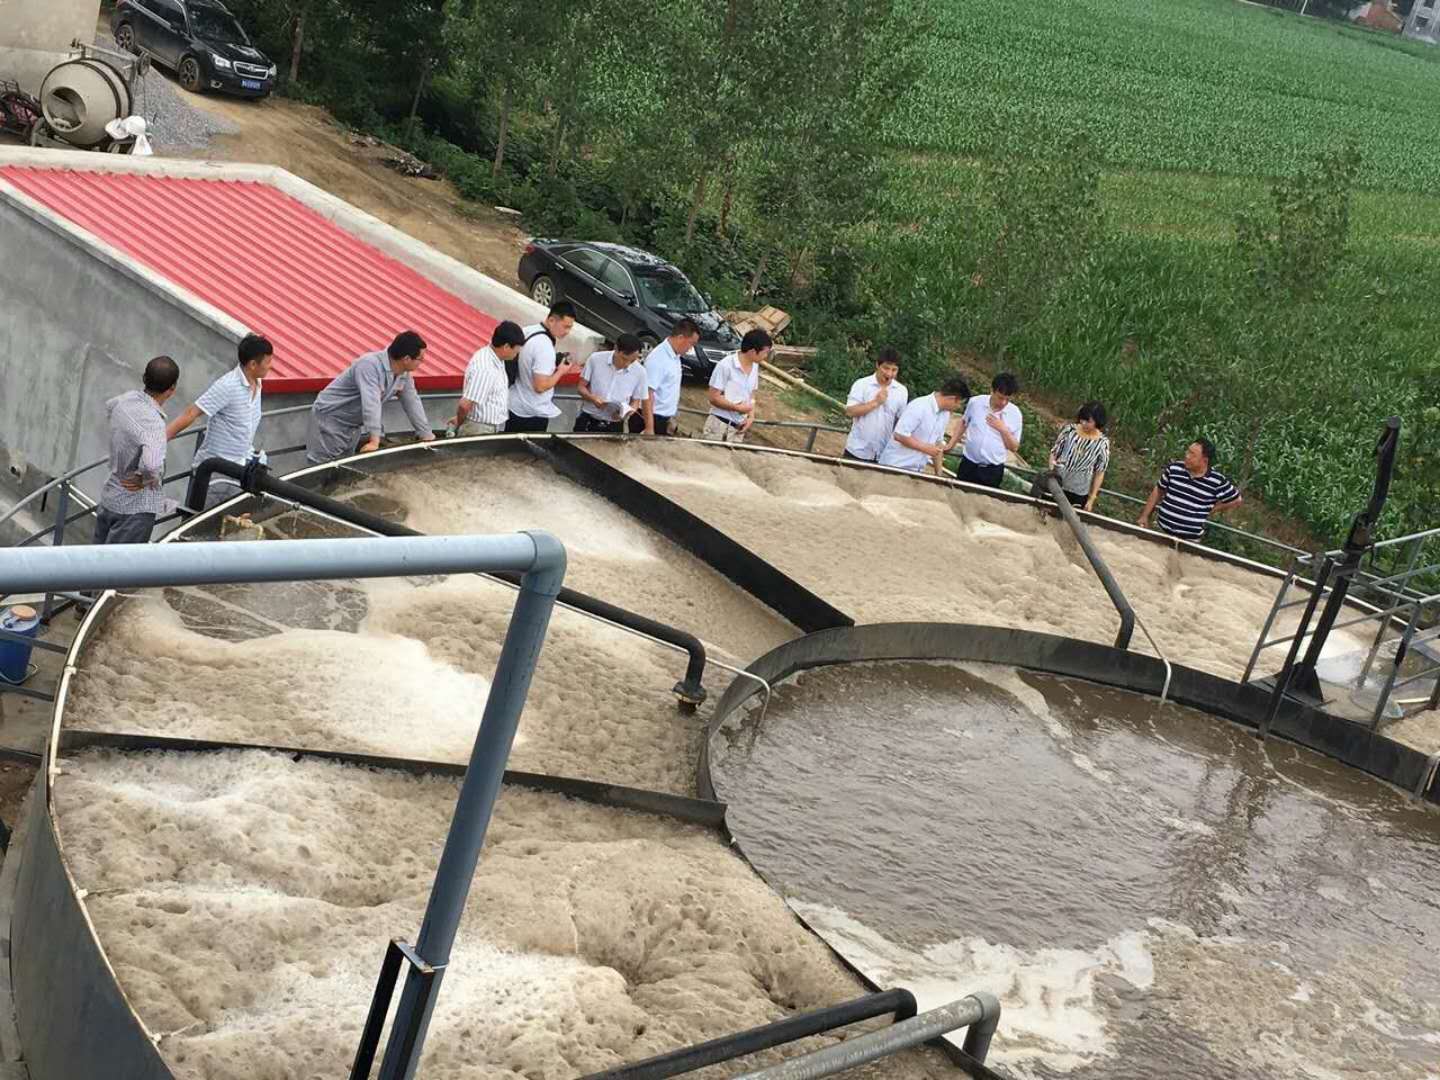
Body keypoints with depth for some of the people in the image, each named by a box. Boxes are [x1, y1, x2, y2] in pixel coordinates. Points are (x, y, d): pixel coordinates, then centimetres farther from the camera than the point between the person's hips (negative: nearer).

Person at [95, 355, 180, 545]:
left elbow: (109, 406, 24)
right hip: (136, 508, -8)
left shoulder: (127, 399, -2)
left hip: (109, 498, 8)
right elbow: (152, 465, -44)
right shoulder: (153, 423, -28)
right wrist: (147, 479, -21)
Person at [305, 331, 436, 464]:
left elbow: (413, 403, 4)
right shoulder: (369, 365, -32)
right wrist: (375, 440, -49)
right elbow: (371, 402, -41)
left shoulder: (405, 374, -6)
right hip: (329, 416, -8)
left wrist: (427, 436, 4)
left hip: (353, 424, 8)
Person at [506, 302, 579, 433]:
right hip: (534, 414, -9)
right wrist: (560, 372, -12)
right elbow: (540, 386, -26)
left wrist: (555, 368, 9)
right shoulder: (545, 347, -25)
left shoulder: (526, 332, 2)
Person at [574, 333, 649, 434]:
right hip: (587, 421, 0)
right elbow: (582, 387, 0)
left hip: (614, 426, 0)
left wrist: (626, 412, -18)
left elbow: (636, 400, 4)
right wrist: (592, 398, -21)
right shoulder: (596, 359, -8)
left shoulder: (639, 372, -7)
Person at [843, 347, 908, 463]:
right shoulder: (862, 384, -7)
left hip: (883, 455, 2)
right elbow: (850, 411, -15)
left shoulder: (902, 391, 1)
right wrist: (875, 402, -21)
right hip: (857, 450, -2)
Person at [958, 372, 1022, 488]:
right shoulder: (975, 402, -7)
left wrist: (1004, 429, -17)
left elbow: (1014, 447, -3)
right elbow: (963, 424, 12)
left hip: (993, 470, -1)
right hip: (969, 465, 1)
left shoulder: (1015, 414, -8)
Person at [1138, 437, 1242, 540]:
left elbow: (1237, 500, 1)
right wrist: (1145, 516, 9)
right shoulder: (1173, 468, -7)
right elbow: (1158, 491, 8)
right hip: (1162, 531, 2)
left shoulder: (1217, 481, -14)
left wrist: (1212, 509, 2)